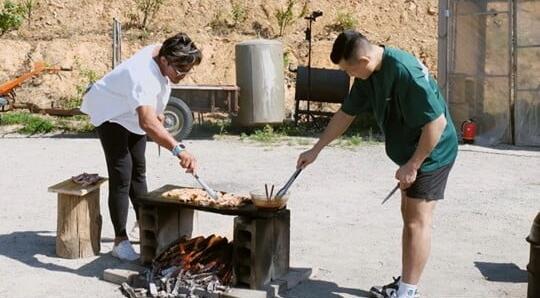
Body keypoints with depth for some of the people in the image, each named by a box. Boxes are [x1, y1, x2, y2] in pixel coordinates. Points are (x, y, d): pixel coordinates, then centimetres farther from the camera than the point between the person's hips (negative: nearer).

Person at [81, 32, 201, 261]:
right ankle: (120, 241, -9)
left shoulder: (161, 52, -17)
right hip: (110, 114, -9)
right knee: (121, 176, -15)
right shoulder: (144, 77, -44)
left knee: (138, 171, 17)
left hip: (132, 113, 9)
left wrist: (156, 113, 12)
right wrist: (178, 150, -70)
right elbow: (147, 123, -59)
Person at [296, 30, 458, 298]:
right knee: (409, 216, 14)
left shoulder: (405, 72, -29)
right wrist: (316, 150, 13)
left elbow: (436, 121, -28)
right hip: (410, 153, 9)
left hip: (432, 153, -9)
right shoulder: (368, 74, -1)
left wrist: (412, 165, -22)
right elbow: (345, 114, 11)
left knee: (418, 221, -5)